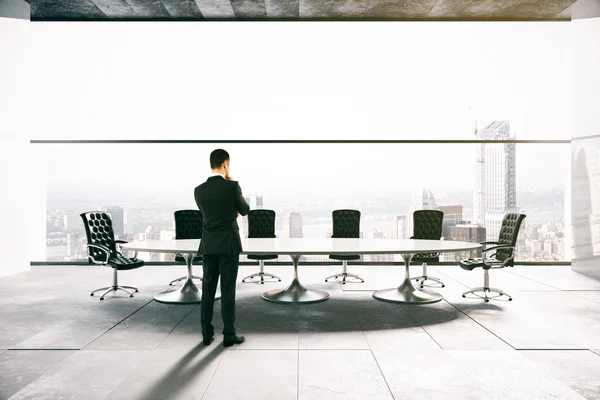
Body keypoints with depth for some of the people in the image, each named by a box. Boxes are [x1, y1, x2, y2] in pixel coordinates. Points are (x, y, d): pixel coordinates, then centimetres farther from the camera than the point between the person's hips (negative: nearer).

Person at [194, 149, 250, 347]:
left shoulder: (199, 190, 4)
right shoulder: (232, 185, -11)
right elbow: (244, 210, 4)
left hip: (208, 244, 4)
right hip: (228, 244, -4)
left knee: (208, 290, 9)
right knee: (228, 290, 1)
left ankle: (207, 333, 15)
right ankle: (229, 334, 7)